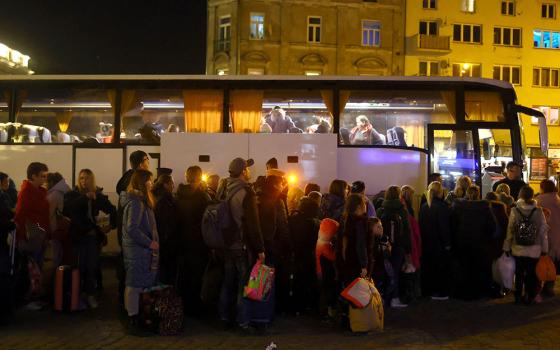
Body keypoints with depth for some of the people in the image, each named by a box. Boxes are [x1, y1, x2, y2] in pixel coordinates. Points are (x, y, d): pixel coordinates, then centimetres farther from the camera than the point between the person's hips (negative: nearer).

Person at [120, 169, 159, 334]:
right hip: (137, 250, -10)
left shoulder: (138, 199, 13)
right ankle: (133, 321, 4)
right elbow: (132, 229, -23)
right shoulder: (136, 202, -17)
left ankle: (134, 317, 21)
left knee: (136, 284, 13)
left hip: (138, 248, 10)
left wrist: (151, 242, 12)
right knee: (135, 284, -3)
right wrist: (150, 243, -18)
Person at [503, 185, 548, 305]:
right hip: (534, 249, 0)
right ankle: (530, 297, 17)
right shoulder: (538, 211, -7)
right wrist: (544, 248, 6)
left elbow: (510, 230, -6)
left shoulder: (515, 210, -9)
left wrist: (507, 247, 3)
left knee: (519, 273, 14)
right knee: (531, 274, 11)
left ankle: (518, 296, 21)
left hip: (518, 248, 0)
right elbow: (543, 231, -3)